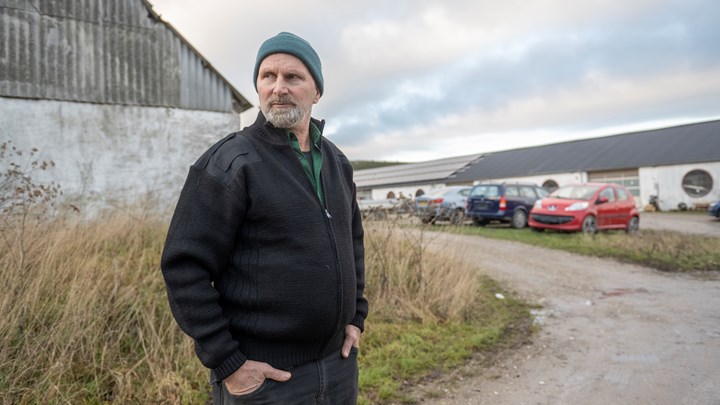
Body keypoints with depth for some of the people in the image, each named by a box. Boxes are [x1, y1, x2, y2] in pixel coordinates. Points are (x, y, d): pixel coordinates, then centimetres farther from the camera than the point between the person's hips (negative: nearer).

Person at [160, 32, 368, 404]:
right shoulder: (228, 163, -13)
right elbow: (185, 266, -15)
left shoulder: (336, 161, 6)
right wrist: (226, 363, -16)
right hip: (263, 375, -6)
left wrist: (356, 316, 9)